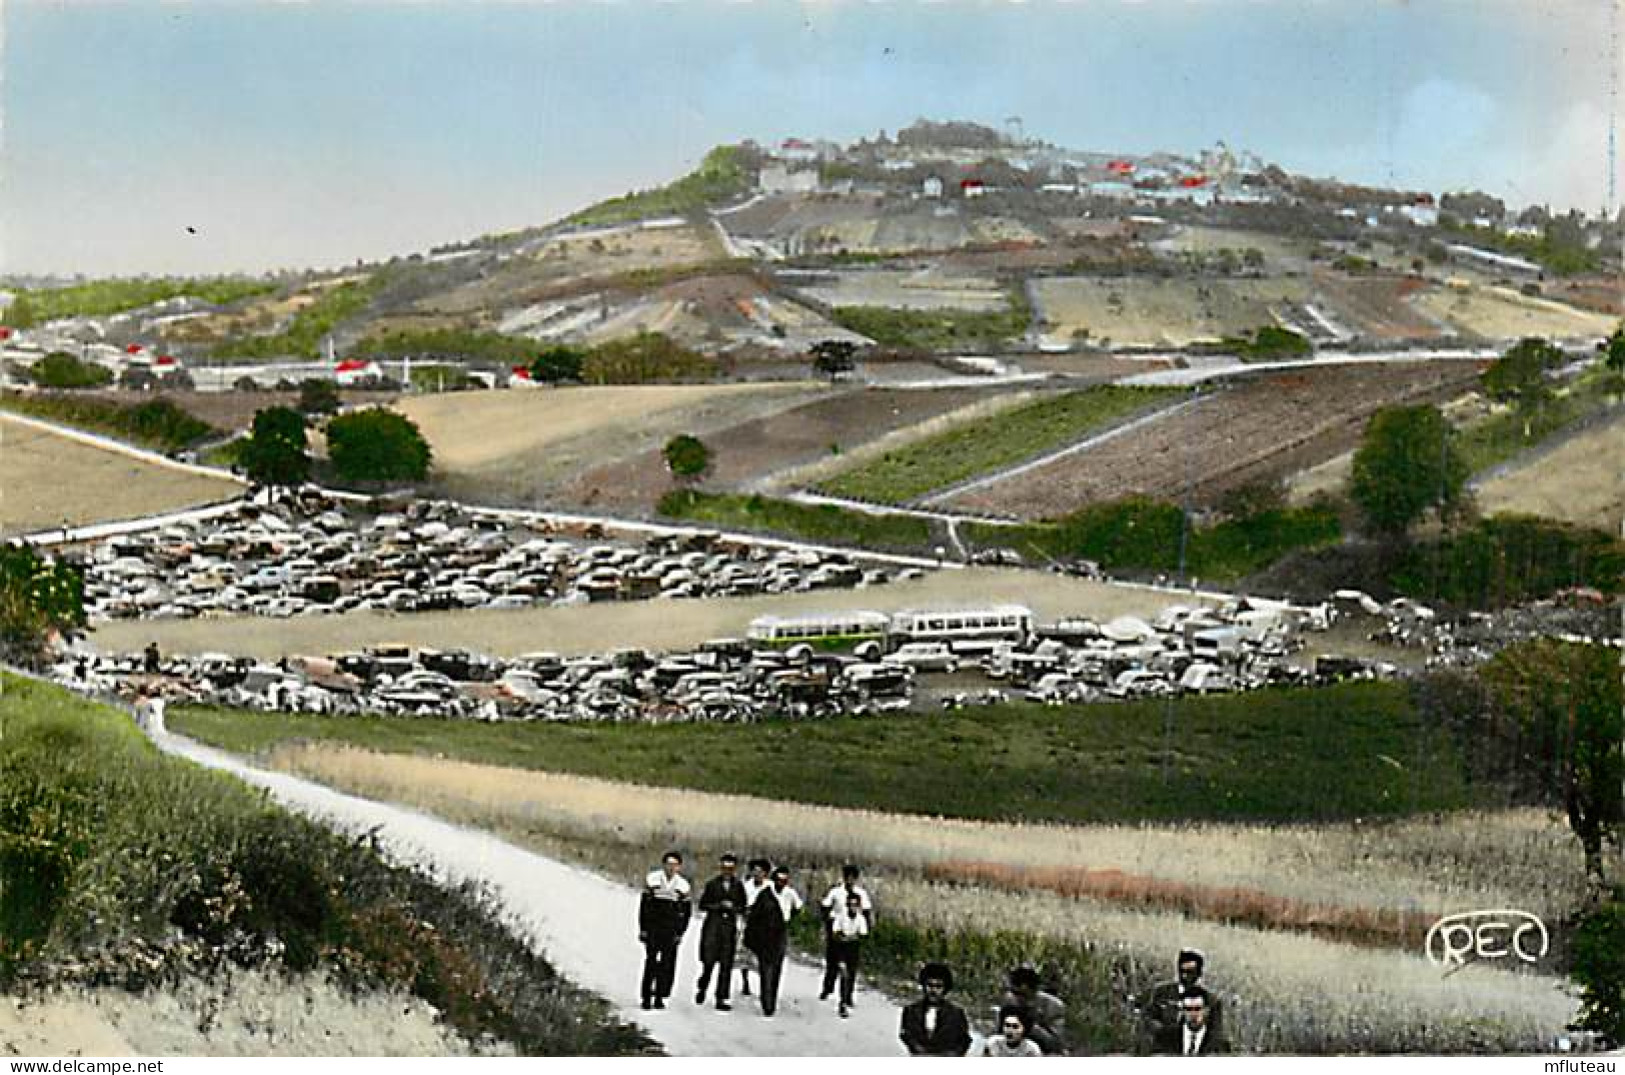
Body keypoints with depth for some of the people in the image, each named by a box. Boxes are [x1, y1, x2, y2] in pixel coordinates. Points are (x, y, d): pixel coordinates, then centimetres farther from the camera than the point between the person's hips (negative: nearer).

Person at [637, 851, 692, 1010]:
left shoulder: (682, 885, 2)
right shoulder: (652, 879, 0)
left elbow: (686, 912, 9)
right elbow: (643, 905, 4)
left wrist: (680, 933, 3)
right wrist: (642, 929, 1)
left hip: (671, 931, 1)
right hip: (652, 929, -1)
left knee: (667, 965, -1)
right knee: (651, 962, -7)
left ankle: (660, 997, 8)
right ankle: (647, 998, -4)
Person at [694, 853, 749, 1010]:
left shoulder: (738, 886, 8)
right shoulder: (712, 884, 3)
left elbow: (743, 907, 13)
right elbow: (702, 904, 3)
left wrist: (733, 908, -6)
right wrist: (718, 906, -10)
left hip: (730, 928, 2)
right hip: (713, 926, -2)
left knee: (726, 965, -2)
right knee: (709, 961, -6)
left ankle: (721, 999, 2)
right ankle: (702, 988, 23)